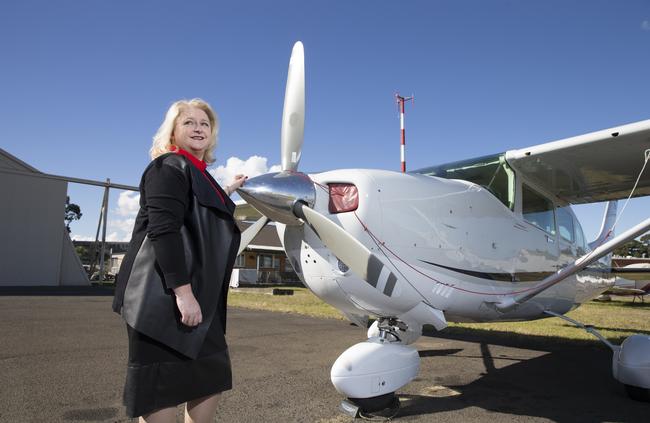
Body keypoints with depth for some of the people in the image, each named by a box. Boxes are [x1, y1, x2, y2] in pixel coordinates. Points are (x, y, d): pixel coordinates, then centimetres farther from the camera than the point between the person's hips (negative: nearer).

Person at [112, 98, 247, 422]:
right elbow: (163, 231, -20)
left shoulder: (199, 175, 20)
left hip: (195, 296, 10)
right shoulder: (169, 167, -7)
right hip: (165, 296, -10)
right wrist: (183, 292, -26)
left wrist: (227, 192, 40)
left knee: (212, 375, 14)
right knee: (162, 386, -3)